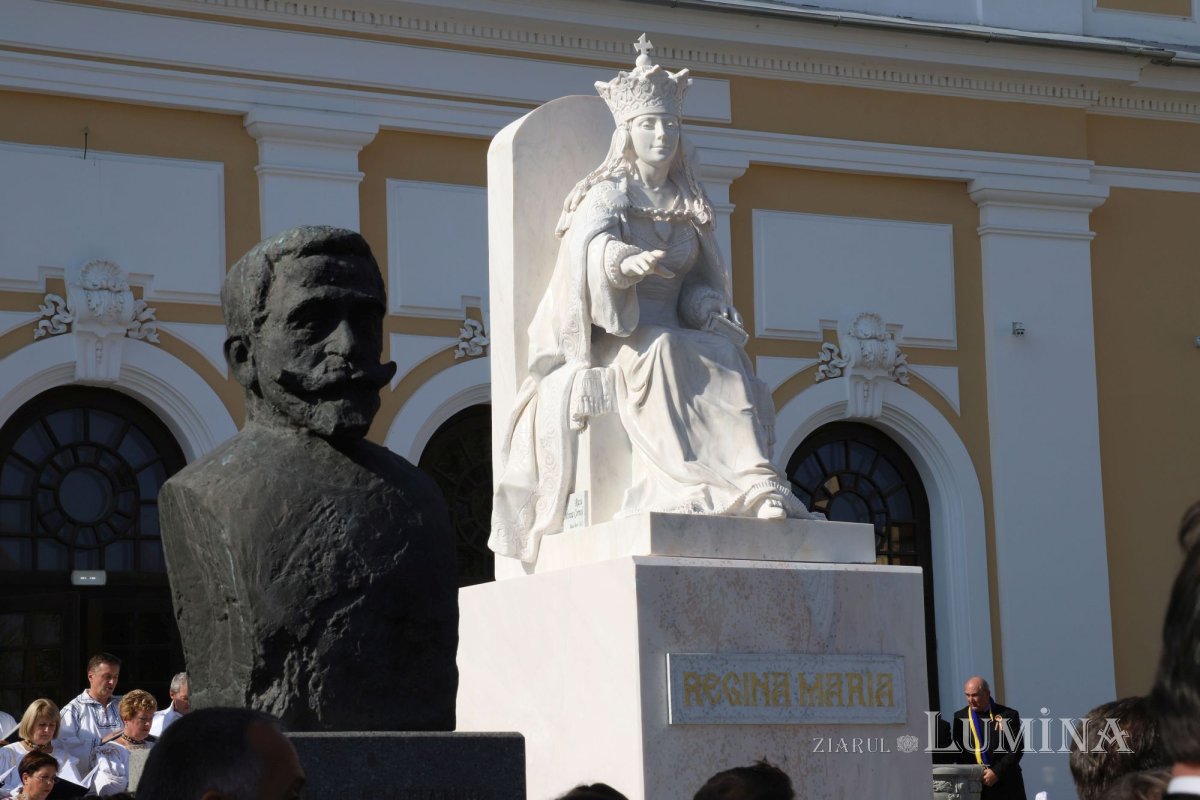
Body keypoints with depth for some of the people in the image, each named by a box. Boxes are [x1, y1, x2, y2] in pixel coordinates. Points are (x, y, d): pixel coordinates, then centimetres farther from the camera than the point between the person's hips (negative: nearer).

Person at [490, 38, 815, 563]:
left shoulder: (689, 205, 17)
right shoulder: (606, 195, 2)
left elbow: (701, 281, 16)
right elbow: (592, 247, -20)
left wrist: (708, 309, -7)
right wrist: (627, 260, -42)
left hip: (677, 337, 5)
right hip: (616, 339, -4)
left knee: (726, 357, -27)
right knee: (661, 354, -36)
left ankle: (757, 486, -39)